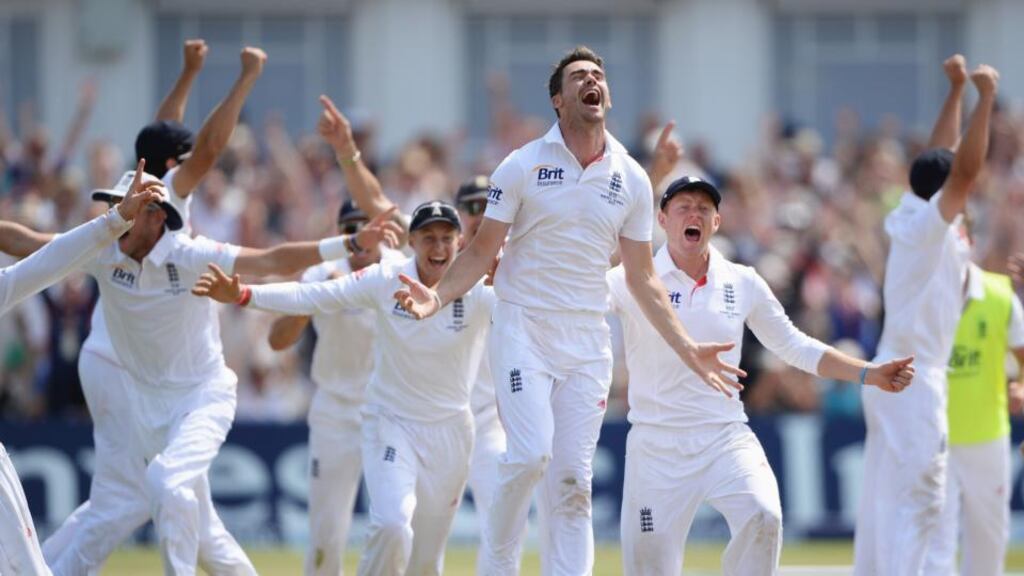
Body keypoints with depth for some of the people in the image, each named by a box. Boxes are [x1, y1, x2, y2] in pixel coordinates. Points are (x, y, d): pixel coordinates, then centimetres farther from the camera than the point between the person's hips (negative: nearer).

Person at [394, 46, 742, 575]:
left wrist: (687, 349, 6)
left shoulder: (631, 180, 7)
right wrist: (438, 297, -17)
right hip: (522, 329, -3)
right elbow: (483, 252, 1)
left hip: (587, 340, 3)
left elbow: (641, 277, 13)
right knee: (531, 454, -20)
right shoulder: (522, 167, -1)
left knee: (572, 480, -2)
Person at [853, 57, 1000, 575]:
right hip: (914, 380, -9)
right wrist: (985, 97, -21)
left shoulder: (917, 218, 9)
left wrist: (957, 90, 24)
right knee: (918, 498, -12)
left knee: (885, 500, 9)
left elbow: (944, 156, 21)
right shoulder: (926, 223, -14)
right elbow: (966, 167, -25)